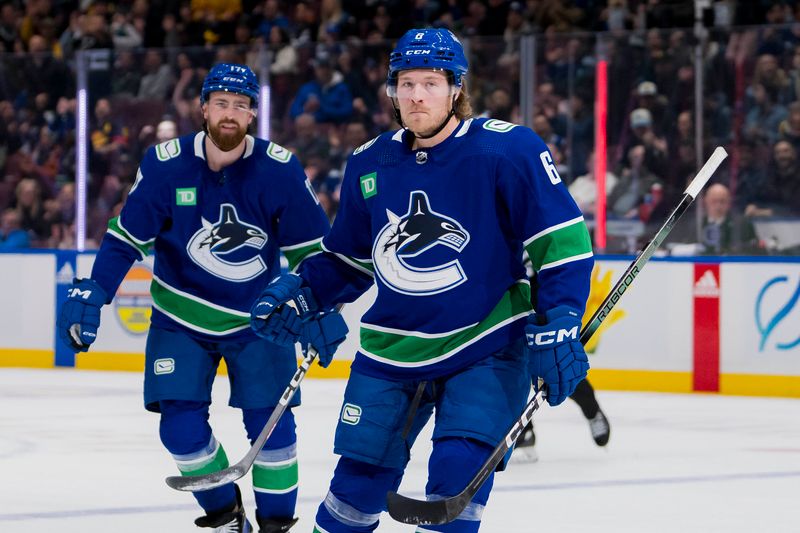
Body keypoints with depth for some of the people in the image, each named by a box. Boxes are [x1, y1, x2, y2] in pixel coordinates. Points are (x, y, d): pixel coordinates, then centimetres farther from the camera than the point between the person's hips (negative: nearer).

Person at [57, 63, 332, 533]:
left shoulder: (280, 169, -14)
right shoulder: (165, 165, -13)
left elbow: (312, 248, -5)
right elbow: (128, 237, -7)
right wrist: (91, 294, -17)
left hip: (257, 316, -1)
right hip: (182, 317, 1)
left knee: (270, 421, -9)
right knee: (182, 428, -6)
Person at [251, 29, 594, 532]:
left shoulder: (507, 149, -14)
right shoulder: (370, 165, 3)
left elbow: (564, 238, -12)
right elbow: (350, 256, 17)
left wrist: (558, 324, -19)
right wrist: (301, 288, 1)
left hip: (486, 347, -4)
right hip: (391, 352, 4)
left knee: (458, 472, -19)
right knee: (360, 480, 7)